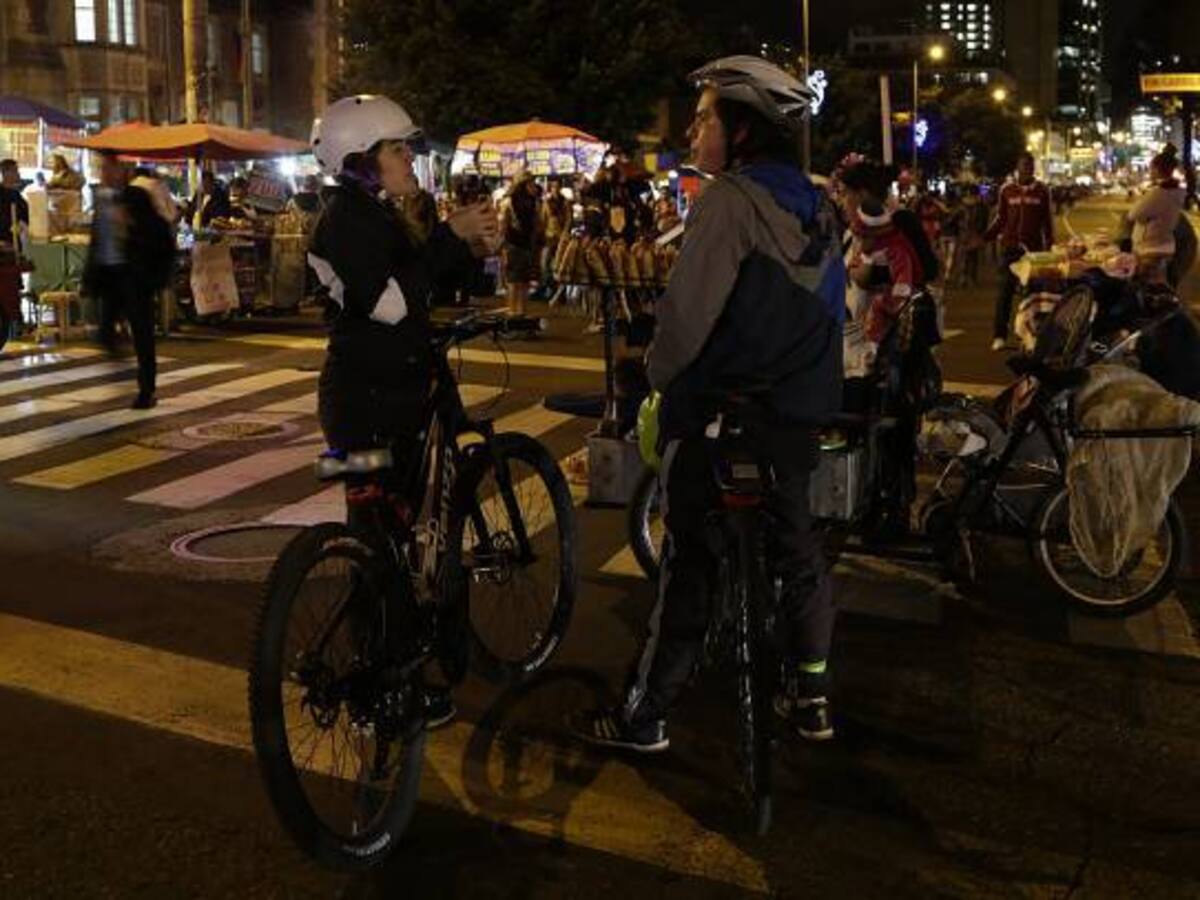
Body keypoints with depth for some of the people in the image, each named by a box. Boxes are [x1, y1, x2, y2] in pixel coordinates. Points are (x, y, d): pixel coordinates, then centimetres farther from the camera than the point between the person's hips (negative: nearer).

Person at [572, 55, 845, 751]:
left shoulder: (731, 199, -16)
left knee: (692, 560, -1)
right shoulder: (816, 205, 9)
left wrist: (658, 374, -4)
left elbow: (688, 312, -20)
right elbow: (826, 308, 13)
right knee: (796, 543, 16)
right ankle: (811, 696, 27)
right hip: (798, 412, 8)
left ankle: (647, 715, 10)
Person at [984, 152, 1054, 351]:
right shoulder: (1007, 190, 4)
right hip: (1010, 246, 0)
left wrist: (1050, 247, 3)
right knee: (1006, 291, -2)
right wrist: (985, 237, -4)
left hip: (1034, 247, 1)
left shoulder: (1042, 191, 5)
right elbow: (1000, 219, 8)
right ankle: (999, 335, 1)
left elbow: (1047, 221, 8)